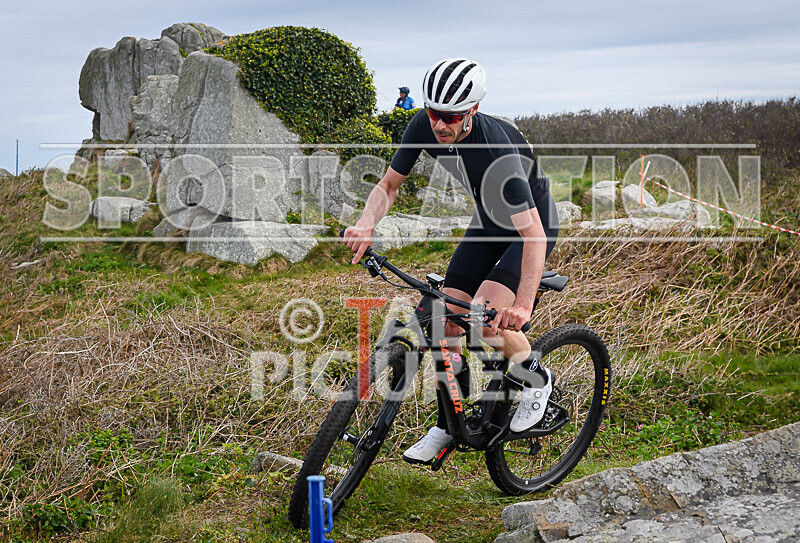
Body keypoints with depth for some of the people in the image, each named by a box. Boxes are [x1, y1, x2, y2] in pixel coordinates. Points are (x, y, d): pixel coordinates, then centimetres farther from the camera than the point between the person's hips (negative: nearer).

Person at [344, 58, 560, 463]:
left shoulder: (497, 150, -37)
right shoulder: (423, 127, -18)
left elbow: (533, 233, -42)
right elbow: (389, 185, -7)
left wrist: (523, 305, -54)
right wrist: (366, 224, -29)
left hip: (533, 225, -6)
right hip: (488, 223, 6)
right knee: (447, 320, -4)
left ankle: (536, 378, 4)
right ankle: (448, 426, 12)